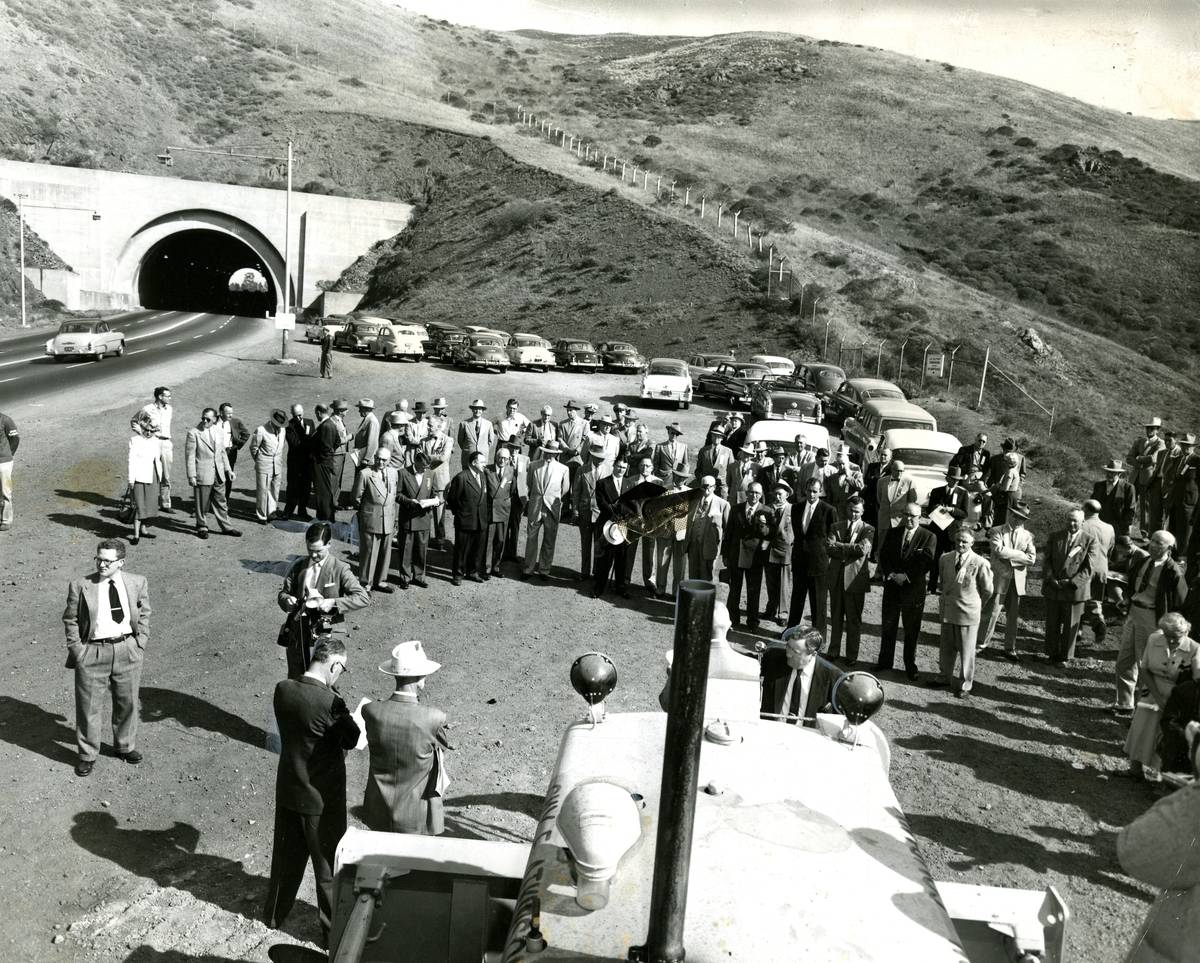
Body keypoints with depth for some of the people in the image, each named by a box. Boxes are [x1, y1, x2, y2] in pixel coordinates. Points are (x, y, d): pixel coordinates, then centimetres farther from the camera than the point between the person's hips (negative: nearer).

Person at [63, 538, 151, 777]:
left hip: (127, 649, 2)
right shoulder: (80, 586, -8)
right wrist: (77, 649, -6)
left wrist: (141, 643, 2)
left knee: (127, 702, 16)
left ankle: (125, 746, 37)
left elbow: (144, 615, 9)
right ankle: (87, 755, 24)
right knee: (89, 706, 6)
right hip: (92, 652, -2)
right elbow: (70, 620, 0)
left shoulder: (137, 583, -2)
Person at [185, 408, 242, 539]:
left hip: (218, 474, 5)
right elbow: (190, 455, -10)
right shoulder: (193, 433, -8)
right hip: (202, 474, -5)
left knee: (221, 502, 13)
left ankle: (226, 527, 22)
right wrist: (191, 475, -13)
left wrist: (228, 469, 14)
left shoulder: (218, 432, 9)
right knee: (202, 504, 5)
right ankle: (202, 527, 19)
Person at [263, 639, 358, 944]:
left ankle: (275, 914, 45)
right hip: (322, 798, -6)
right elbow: (352, 739, -14)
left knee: (286, 855, 26)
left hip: (287, 790, 6)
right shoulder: (330, 702, -29)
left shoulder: (282, 689, -11)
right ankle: (333, 930, 28)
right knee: (328, 865, 13)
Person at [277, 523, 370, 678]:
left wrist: (333, 602, -23)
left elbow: (363, 598, -13)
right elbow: (283, 592, 12)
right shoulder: (298, 566, 5)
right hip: (297, 635, 4)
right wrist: (287, 600, -12)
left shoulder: (339, 569, -8)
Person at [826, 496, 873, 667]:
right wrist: (850, 551, -16)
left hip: (855, 579, -3)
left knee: (853, 620, 4)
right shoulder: (836, 527, 10)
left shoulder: (868, 530, 0)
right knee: (836, 618, 13)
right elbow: (829, 548, -5)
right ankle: (834, 651, 25)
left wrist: (838, 545, -12)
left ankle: (852, 656, 13)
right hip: (836, 577, 3)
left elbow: (863, 549, -18)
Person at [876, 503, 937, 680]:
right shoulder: (891, 533, 7)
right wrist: (891, 574, -12)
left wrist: (906, 576, -18)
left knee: (912, 630, 5)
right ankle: (885, 662, 25)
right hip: (891, 587, 3)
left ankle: (910, 666, 17)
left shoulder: (928, 537, -4)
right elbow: (883, 557, 3)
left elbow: (926, 563, -12)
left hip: (914, 589, -3)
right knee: (887, 627, 11)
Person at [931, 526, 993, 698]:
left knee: (967, 650, 6)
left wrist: (976, 605, 9)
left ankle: (966, 684, 20)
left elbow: (987, 590, -1)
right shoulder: (945, 559, 1)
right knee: (946, 647, 15)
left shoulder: (980, 563, -13)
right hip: (947, 611, 4)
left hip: (968, 613, -4)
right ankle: (945, 677, 32)